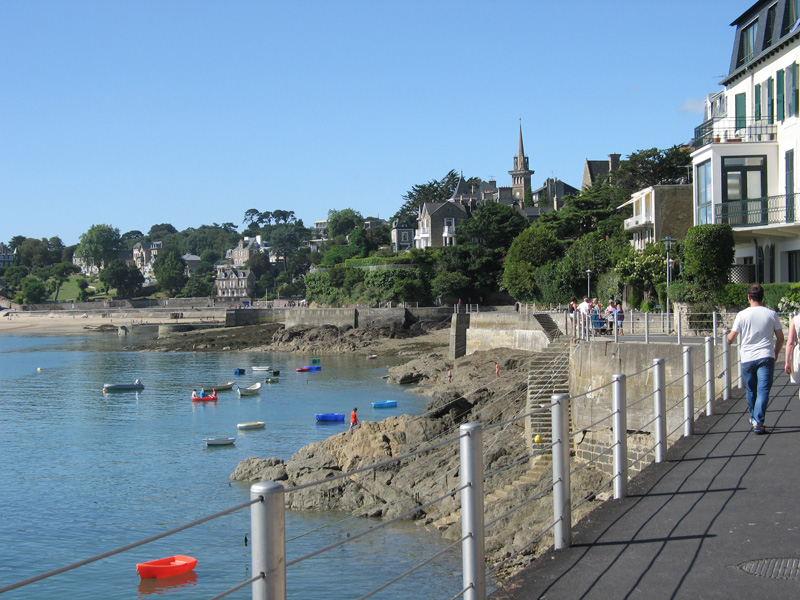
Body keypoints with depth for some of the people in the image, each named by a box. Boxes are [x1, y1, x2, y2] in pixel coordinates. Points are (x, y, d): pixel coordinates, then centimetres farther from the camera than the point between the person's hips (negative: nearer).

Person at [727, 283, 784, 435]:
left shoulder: (742, 315, -3)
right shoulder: (771, 314, 1)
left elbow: (731, 338, -1)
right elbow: (780, 339, 5)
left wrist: (728, 338, 22)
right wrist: (775, 354, 20)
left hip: (747, 359, 1)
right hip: (766, 357, 0)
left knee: (751, 391, 16)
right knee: (763, 391, -3)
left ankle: (753, 419, 30)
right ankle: (758, 423, -12)